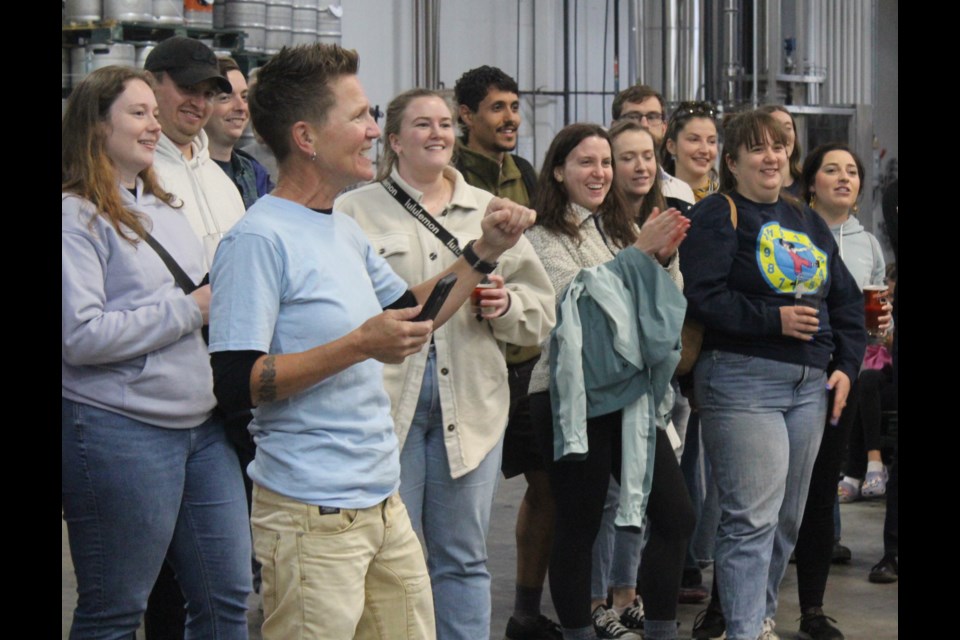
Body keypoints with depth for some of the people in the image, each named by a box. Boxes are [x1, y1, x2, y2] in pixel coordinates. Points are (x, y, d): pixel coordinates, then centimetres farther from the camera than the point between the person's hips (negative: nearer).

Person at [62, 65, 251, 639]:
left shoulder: (167, 209, 15)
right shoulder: (76, 216, -9)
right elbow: (80, 335, -19)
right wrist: (188, 310, -14)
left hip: (202, 425, 8)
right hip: (118, 432, -8)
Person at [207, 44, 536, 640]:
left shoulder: (346, 230, 14)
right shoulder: (258, 239, -15)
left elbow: (410, 317, 26)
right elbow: (236, 384, -21)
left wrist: (484, 253, 15)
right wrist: (359, 345, -23)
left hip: (383, 502, 9)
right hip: (312, 517, -9)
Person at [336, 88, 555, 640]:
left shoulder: (489, 211, 15)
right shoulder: (356, 211, 2)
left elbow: (542, 311, 13)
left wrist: (505, 305, -7)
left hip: (471, 403, 4)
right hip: (385, 400, -4)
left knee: (464, 558, 11)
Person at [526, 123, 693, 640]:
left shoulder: (622, 227, 14)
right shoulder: (544, 235, -5)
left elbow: (657, 306, 14)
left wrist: (664, 257, -5)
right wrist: (640, 252, -19)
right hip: (569, 391, -6)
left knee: (675, 515, 4)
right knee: (579, 524, 1)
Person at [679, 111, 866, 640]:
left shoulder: (805, 220, 19)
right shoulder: (716, 217, -3)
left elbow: (845, 297, 20)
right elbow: (704, 297, -15)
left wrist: (846, 364, 8)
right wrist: (775, 319, -20)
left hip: (809, 384, 7)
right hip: (742, 380, -7)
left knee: (787, 515, 12)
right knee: (753, 517, -11)